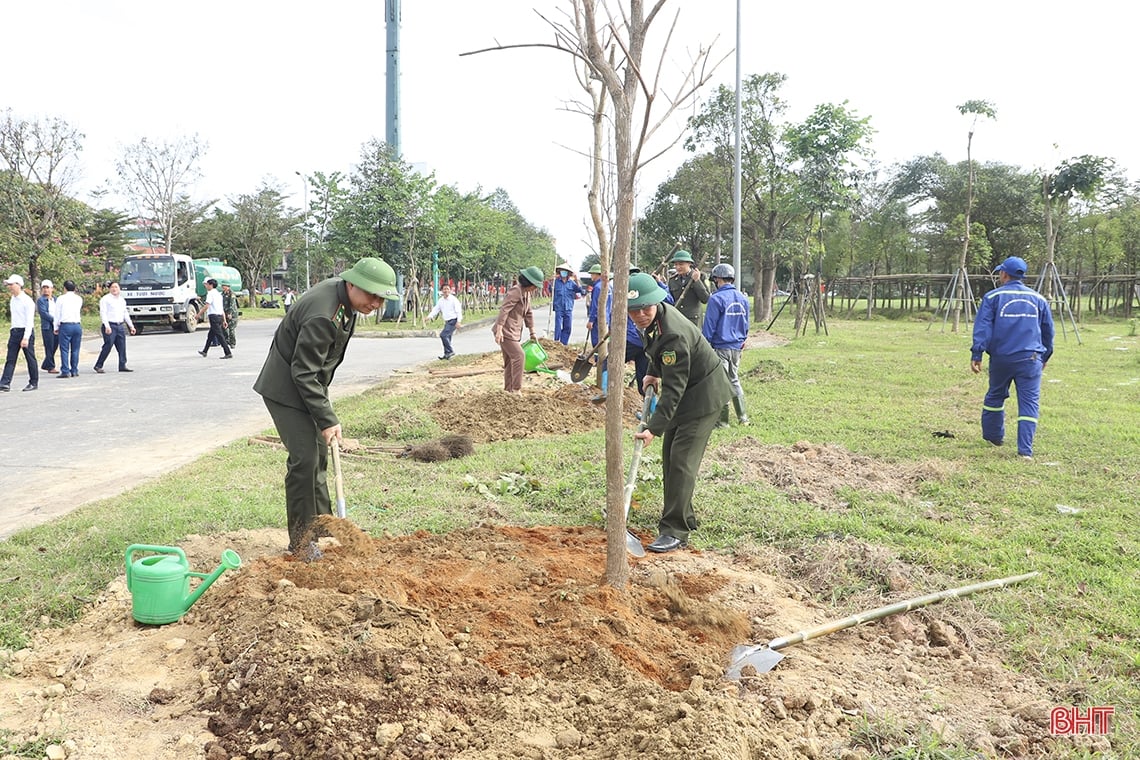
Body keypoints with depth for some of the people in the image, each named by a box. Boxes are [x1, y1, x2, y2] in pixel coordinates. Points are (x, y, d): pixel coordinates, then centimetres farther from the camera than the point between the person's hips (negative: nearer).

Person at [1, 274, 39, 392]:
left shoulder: (27, 301, -12)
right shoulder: (12, 300, 12)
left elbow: (30, 321, -16)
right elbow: (14, 317, 19)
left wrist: (26, 338, -22)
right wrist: (13, 332, 15)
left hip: (26, 331, -7)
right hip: (14, 332, 7)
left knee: (30, 358, 1)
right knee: (10, 359, 0)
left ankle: (34, 383, 11)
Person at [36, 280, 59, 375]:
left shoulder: (55, 299, 15)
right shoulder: (40, 300, 0)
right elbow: (43, 313, -10)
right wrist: (53, 319, -15)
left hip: (56, 326, 5)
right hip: (47, 327, -5)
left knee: (54, 346, 8)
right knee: (49, 347, -3)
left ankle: (45, 365, 21)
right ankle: (51, 367, 1)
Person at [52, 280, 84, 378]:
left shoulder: (61, 299, 0)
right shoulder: (79, 299, 8)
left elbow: (57, 314, 2)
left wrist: (56, 328, 10)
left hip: (65, 326, -3)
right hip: (77, 325, 3)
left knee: (64, 349, -1)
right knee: (75, 350, 7)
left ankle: (65, 371, -5)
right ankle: (74, 371, 8)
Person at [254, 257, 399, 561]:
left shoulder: (341, 293, -1)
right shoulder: (322, 315, -32)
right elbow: (304, 374, -29)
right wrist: (327, 419, -27)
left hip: (309, 384, 10)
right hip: (287, 389, -10)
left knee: (318, 456, 14)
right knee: (304, 459, -13)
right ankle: (301, 542, -2)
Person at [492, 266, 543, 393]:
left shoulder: (527, 293, 13)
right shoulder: (515, 291, -16)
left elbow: (528, 313, 21)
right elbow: (504, 310, -23)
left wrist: (532, 332, 22)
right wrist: (499, 330, -29)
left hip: (514, 332, 10)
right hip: (506, 331, -10)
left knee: (510, 361, 14)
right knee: (519, 357, -14)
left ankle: (508, 390, 21)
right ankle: (516, 390, -10)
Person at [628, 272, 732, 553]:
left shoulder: (673, 334, -33)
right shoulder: (654, 317, -5)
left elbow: (674, 388, -34)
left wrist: (654, 428, -36)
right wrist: (654, 373, 14)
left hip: (704, 396, -10)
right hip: (685, 392, 10)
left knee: (682, 460, -14)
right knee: (669, 454, 15)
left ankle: (676, 531, -9)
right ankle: (684, 517, 28)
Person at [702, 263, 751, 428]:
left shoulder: (716, 298, -15)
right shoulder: (743, 298, 8)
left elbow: (709, 326, -14)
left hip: (720, 347, -7)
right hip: (737, 347, 7)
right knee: (734, 380, 19)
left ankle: (722, 420, 4)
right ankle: (743, 417, 20)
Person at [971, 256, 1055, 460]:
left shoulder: (993, 297, 1)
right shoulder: (1038, 299, 12)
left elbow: (982, 327, -7)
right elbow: (1048, 330, 19)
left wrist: (976, 354, -9)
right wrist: (1045, 356, 29)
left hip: (1000, 358, -1)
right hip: (1030, 359, 1)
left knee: (995, 396, 18)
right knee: (1029, 402, -1)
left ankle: (993, 436, 30)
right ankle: (1025, 449, -9)